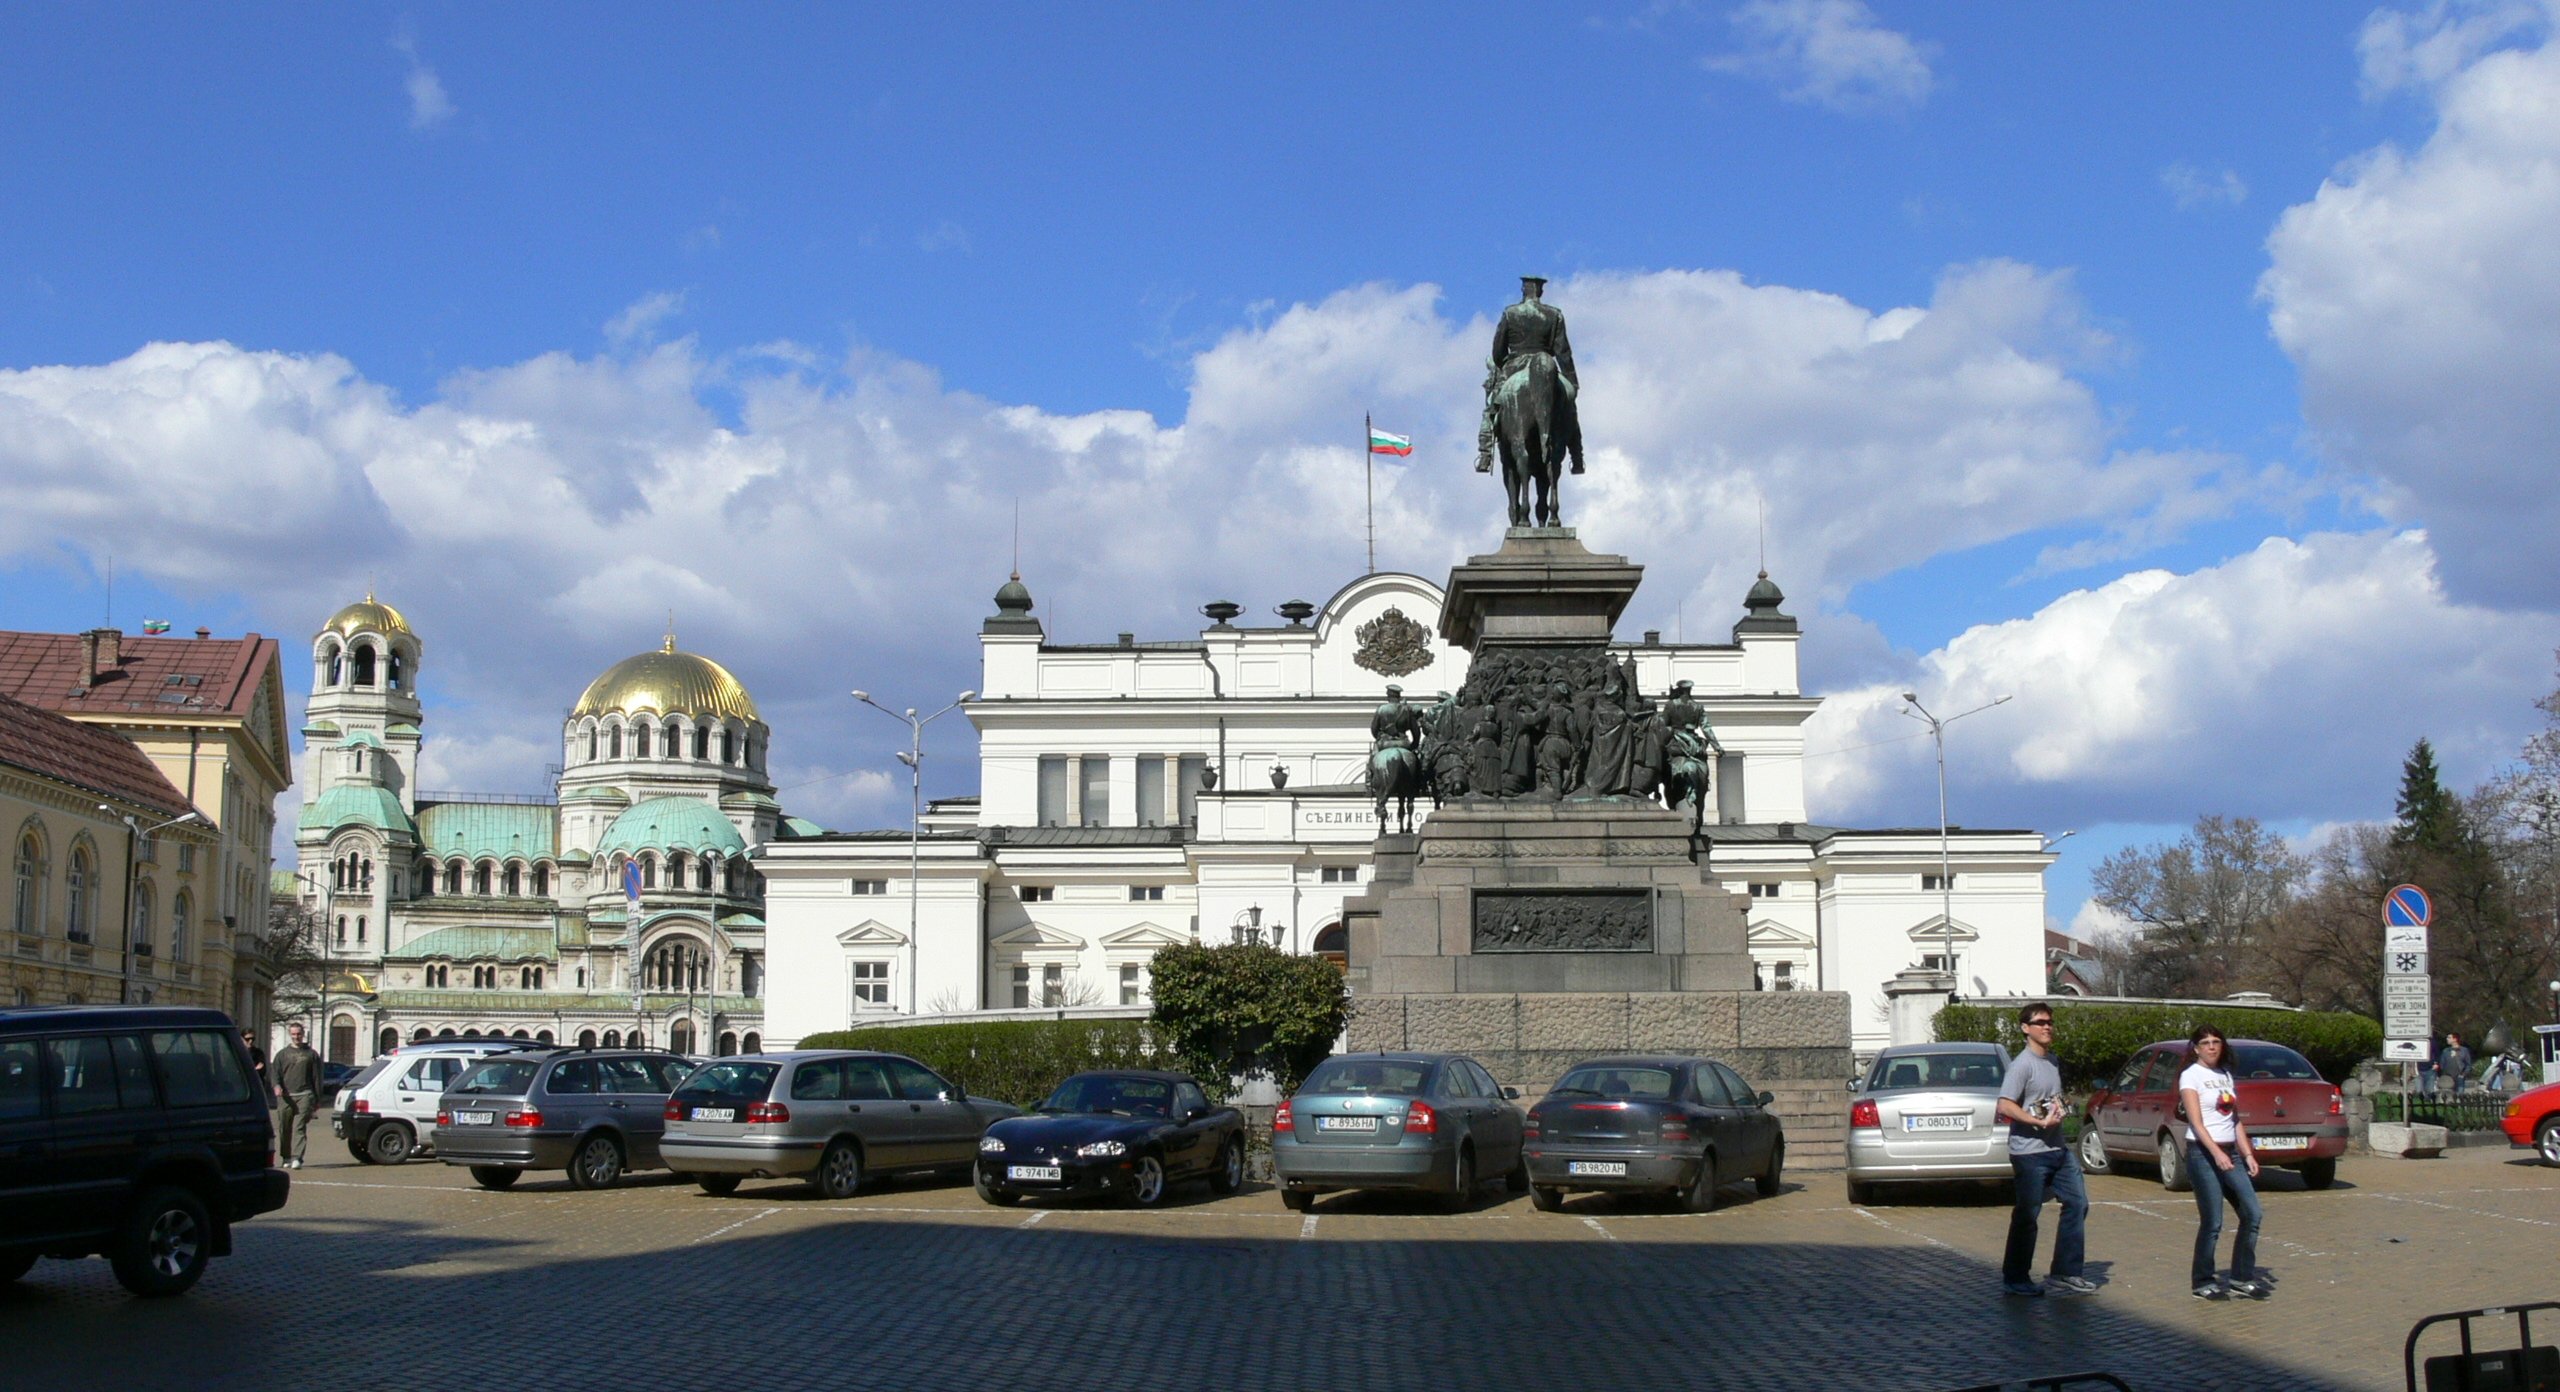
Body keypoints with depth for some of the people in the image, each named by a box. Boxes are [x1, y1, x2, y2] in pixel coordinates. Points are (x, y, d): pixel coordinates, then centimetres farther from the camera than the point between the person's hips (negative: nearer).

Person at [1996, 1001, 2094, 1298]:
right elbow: (2005, 1107, -21)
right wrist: (2041, 1121, -24)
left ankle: (2064, 1273, 14)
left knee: (2077, 1202, 6)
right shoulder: (2022, 1064, -13)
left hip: (2058, 1149, 9)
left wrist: (2059, 1108, 10)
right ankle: (2015, 1279, 9)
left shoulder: (2053, 1062, 15)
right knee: (2027, 1215, -2)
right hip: (2029, 1152, -9)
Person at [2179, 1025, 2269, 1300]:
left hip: (2230, 1153, 7)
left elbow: (2236, 1121, 18)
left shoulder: (2226, 1076, 16)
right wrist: (2216, 1153, -24)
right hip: (2203, 1154, -7)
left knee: (2253, 1213, 0)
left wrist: (2248, 1154, 8)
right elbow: (2196, 1122, -13)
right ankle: (2202, 1283, 6)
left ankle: (2243, 1278, 11)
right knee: (2212, 1223, -7)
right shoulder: (2191, 1076, -4)